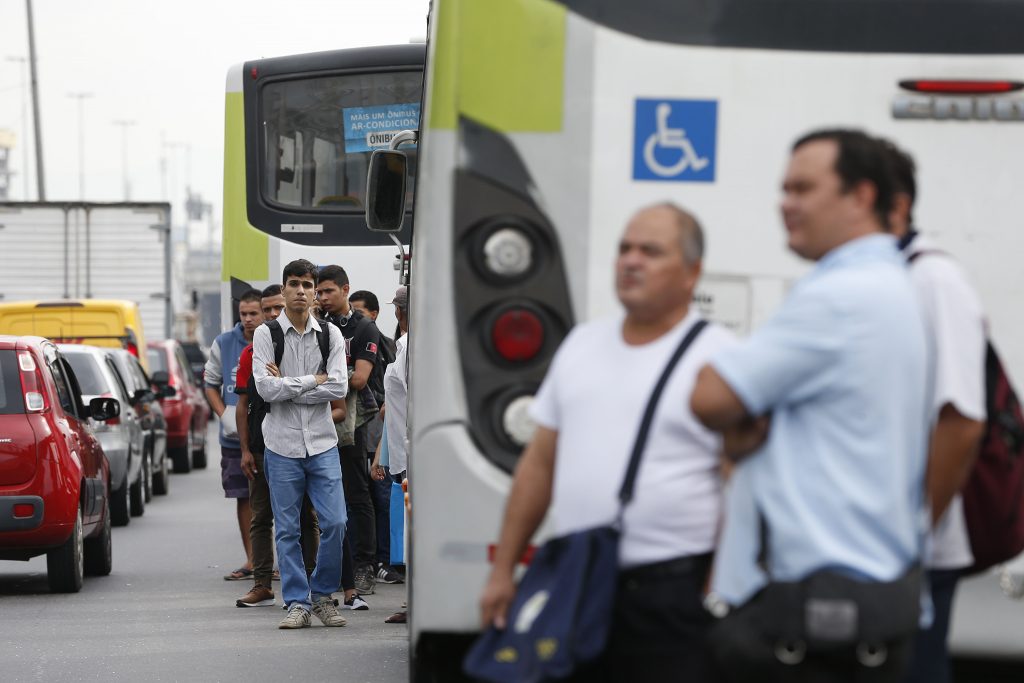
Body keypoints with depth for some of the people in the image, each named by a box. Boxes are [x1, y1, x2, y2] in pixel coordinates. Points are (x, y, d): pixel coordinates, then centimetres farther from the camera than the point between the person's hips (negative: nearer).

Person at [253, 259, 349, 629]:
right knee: (287, 530, 1)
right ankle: (297, 602, 8)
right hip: (282, 444, -1)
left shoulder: (330, 334, 6)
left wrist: (287, 387, -10)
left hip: (322, 443, 1)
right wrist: (313, 381, -9)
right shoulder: (266, 334, 0)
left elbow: (339, 387, -6)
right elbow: (265, 388, -11)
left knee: (334, 523, -5)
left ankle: (322, 594, 12)